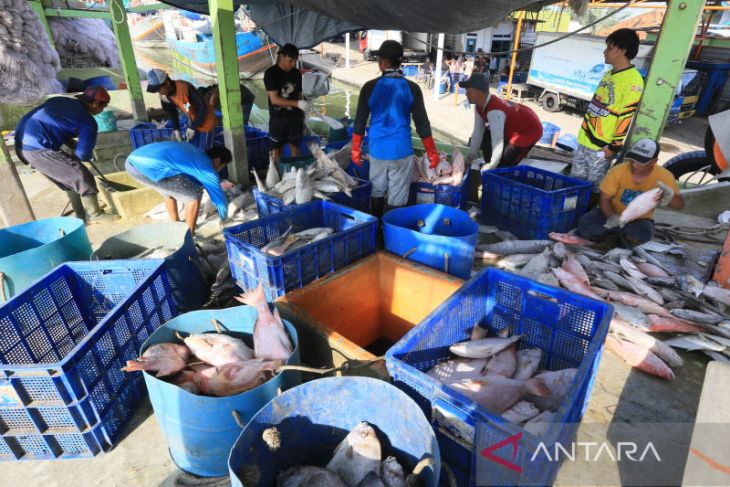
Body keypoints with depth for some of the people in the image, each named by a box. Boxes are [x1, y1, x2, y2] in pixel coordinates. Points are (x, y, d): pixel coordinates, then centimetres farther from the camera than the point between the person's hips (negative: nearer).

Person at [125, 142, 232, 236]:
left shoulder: (194, 151, 27)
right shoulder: (207, 169, 4)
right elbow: (219, 198, 12)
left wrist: (218, 185, 53)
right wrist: (224, 218, 31)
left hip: (132, 161, 9)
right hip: (148, 168, -9)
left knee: (170, 190, 33)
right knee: (194, 195, 4)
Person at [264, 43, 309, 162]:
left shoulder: (297, 73, 4)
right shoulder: (271, 73, -11)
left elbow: (299, 95, 11)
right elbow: (274, 99, -20)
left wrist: (302, 117, 9)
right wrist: (298, 104, -30)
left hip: (295, 117, 4)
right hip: (278, 118, -3)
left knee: (295, 147, 10)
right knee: (278, 150, 6)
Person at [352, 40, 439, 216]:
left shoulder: (370, 87, -3)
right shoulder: (411, 88, -5)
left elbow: (359, 121, 0)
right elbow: (422, 123, -4)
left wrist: (355, 149, 11)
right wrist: (432, 153, 5)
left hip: (377, 150, 2)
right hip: (401, 151, -2)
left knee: (377, 192, 18)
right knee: (397, 199, 6)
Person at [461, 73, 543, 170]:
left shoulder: (494, 111, -39)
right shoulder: (479, 106, -9)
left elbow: (497, 141, -37)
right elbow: (478, 132, -2)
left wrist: (492, 165, -27)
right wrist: (471, 156, 0)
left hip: (529, 129, -9)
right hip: (513, 126, 9)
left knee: (503, 165, -16)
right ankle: (488, 167, 27)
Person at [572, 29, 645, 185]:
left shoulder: (633, 81, -14)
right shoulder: (609, 74, 14)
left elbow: (629, 118, -17)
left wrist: (614, 147, -18)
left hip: (602, 146, -8)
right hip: (584, 140, 9)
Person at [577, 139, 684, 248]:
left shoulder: (663, 176, -14)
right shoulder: (618, 170, -18)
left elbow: (680, 205, -11)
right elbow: (604, 199, -14)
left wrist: (669, 196, -36)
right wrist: (611, 217, -34)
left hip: (639, 220, 0)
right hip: (614, 214, 0)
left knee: (642, 234, -35)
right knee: (586, 223, -29)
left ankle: (627, 242, 3)